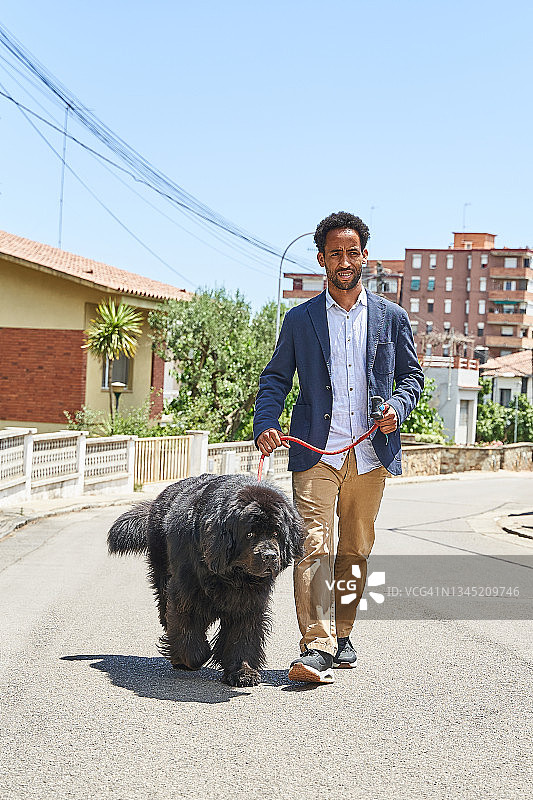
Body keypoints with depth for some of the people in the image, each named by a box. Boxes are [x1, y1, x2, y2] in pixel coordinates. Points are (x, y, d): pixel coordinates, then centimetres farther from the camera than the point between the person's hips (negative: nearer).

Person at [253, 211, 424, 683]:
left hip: (372, 453, 2)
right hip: (317, 450, -2)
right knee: (314, 545, -14)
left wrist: (398, 406, -6)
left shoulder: (391, 318, 10)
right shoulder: (300, 320, 8)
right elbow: (275, 379, 10)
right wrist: (266, 424, -8)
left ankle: (341, 633, 25)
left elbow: (412, 374, 15)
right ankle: (316, 647, -16)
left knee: (355, 550, 10)